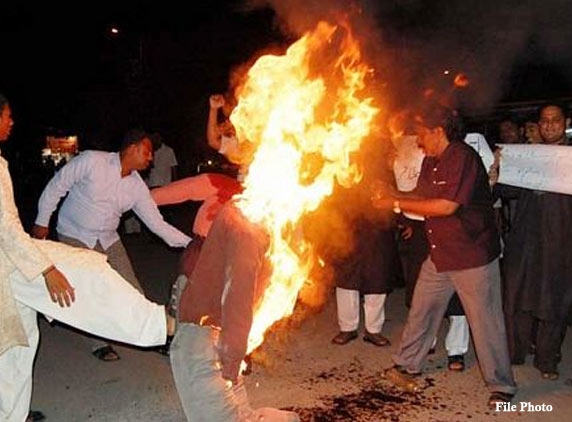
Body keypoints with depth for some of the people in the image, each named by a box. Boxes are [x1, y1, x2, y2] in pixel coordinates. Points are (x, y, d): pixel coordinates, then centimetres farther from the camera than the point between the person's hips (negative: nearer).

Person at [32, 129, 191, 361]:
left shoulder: (137, 186, -7)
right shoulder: (91, 161, -21)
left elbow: (157, 223, -5)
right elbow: (56, 186, -11)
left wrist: (191, 243, -14)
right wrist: (42, 222, -6)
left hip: (108, 239, 4)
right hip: (75, 236, -4)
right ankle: (100, 343, 11)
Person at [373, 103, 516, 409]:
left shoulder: (463, 158, -19)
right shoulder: (430, 161, 9)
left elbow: (446, 206, -27)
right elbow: (422, 199, 10)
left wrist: (397, 203, -21)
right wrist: (390, 197, -7)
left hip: (474, 256, -8)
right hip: (439, 255, 8)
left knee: (485, 322, 3)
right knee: (420, 311, 13)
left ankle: (501, 387, 19)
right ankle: (407, 366, 29)